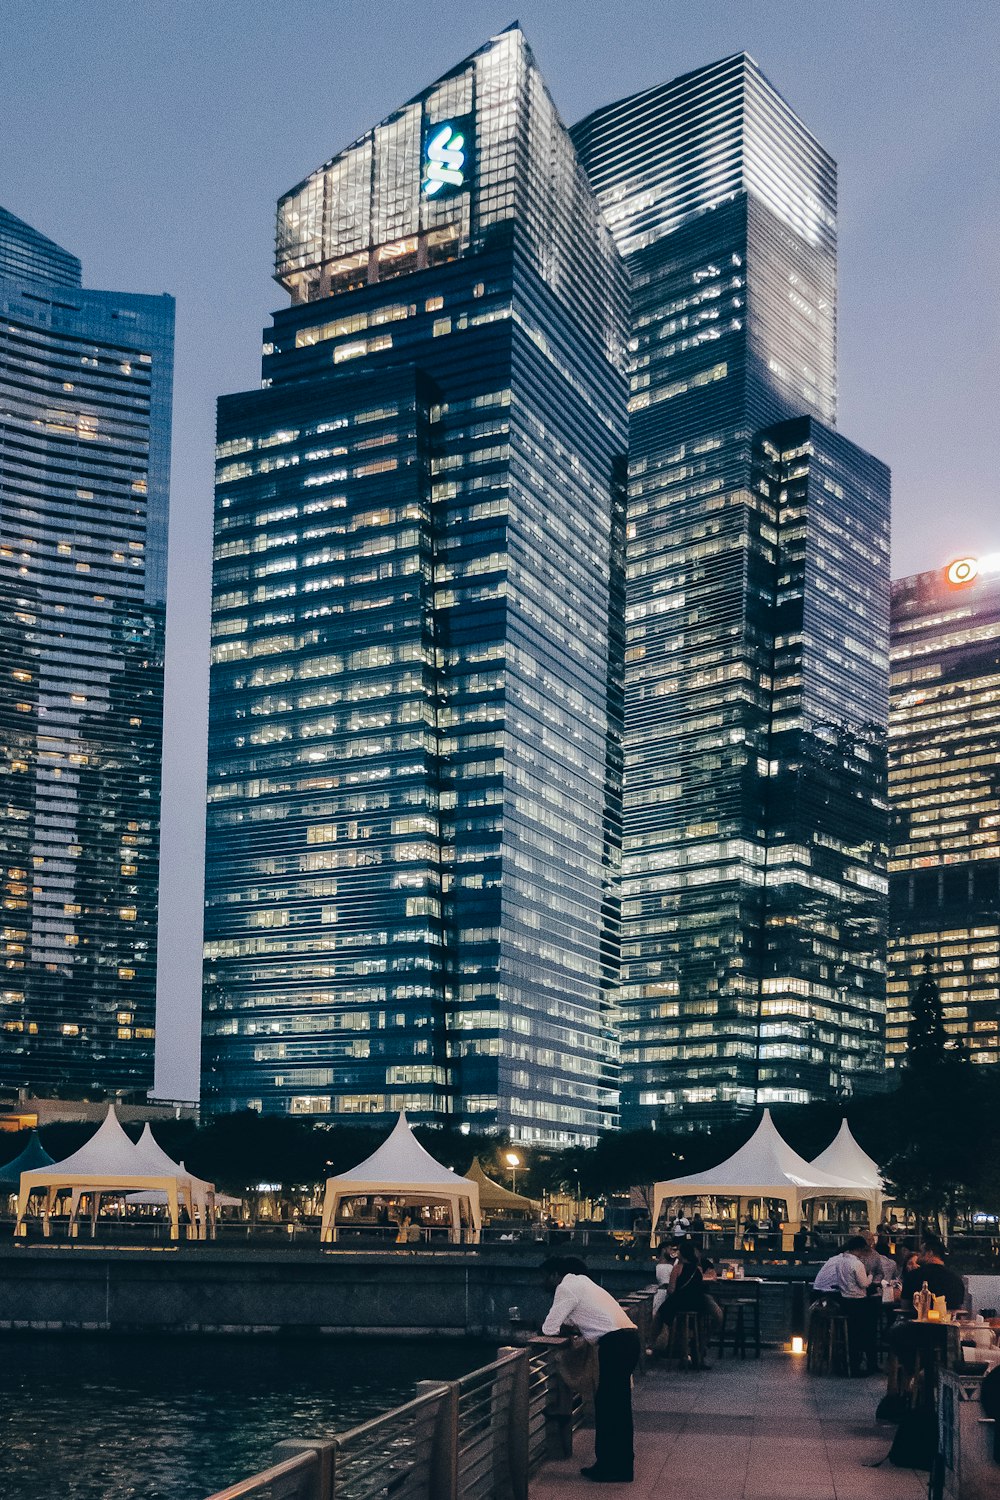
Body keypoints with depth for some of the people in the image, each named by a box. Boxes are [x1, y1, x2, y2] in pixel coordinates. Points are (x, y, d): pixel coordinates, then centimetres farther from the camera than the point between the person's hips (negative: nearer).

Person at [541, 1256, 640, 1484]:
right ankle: (621, 1465, 22)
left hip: (615, 1343, -9)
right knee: (617, 1405, 15)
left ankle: (610, 1469, 3)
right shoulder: (580, 1282, 24)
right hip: (628, 1338, 9)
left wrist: (561, 1327, 13)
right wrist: (568, 1327, 10)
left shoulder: (566, 1288, -5)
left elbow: (549, 1329, -6)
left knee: (608, 1406, -2)